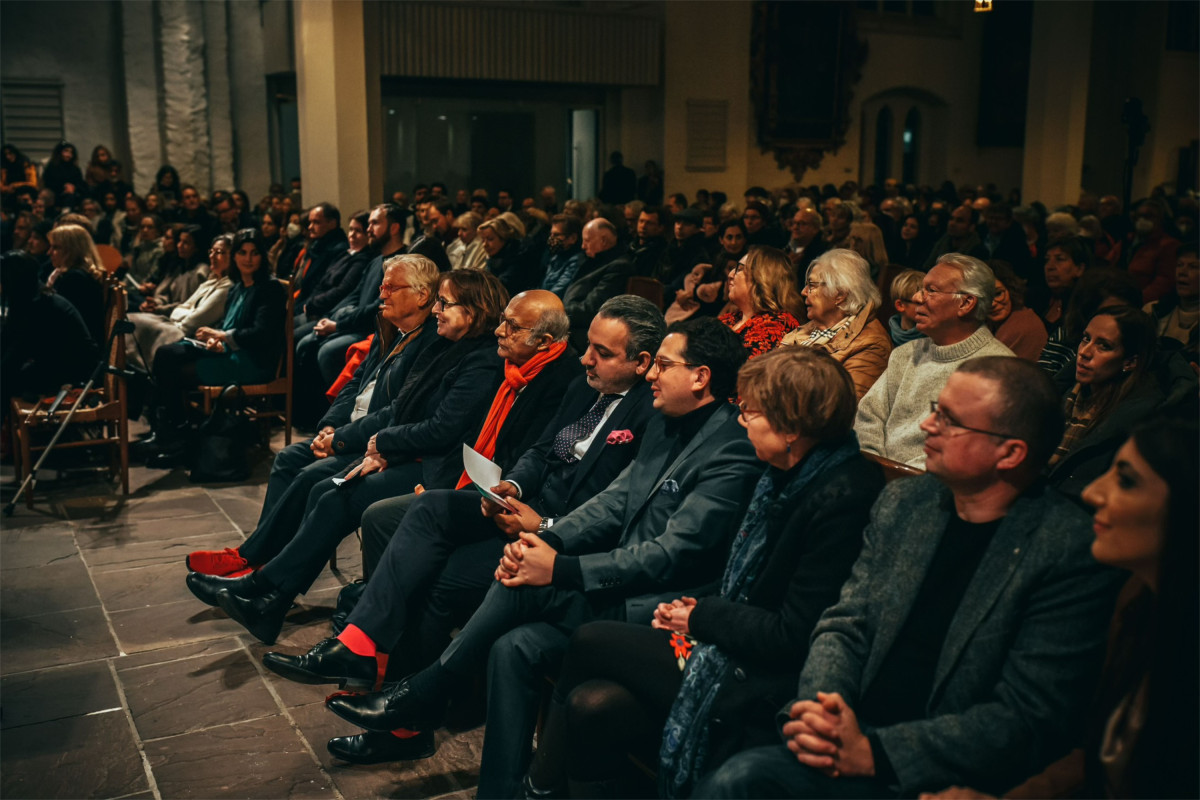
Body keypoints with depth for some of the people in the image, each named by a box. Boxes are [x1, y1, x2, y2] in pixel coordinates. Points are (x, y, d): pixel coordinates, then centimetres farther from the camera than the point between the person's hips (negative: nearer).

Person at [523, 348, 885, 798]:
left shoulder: (840, 499, -21)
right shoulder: (786, 474, 7)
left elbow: (792, 638, -21)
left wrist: (702, 616, -8)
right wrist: (695, 607, 2)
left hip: (763, 691, -8)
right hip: (738, 651, 8)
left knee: (590, 642, -8)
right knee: (593, 705, -12)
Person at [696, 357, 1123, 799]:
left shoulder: (1070, 552, -11)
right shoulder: (903, 501, 7)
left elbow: (1027, 721, -14)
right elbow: (845, 624, 10)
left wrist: (874, 752, -20)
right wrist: (816, 708, -12)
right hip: (849, 741, 5)